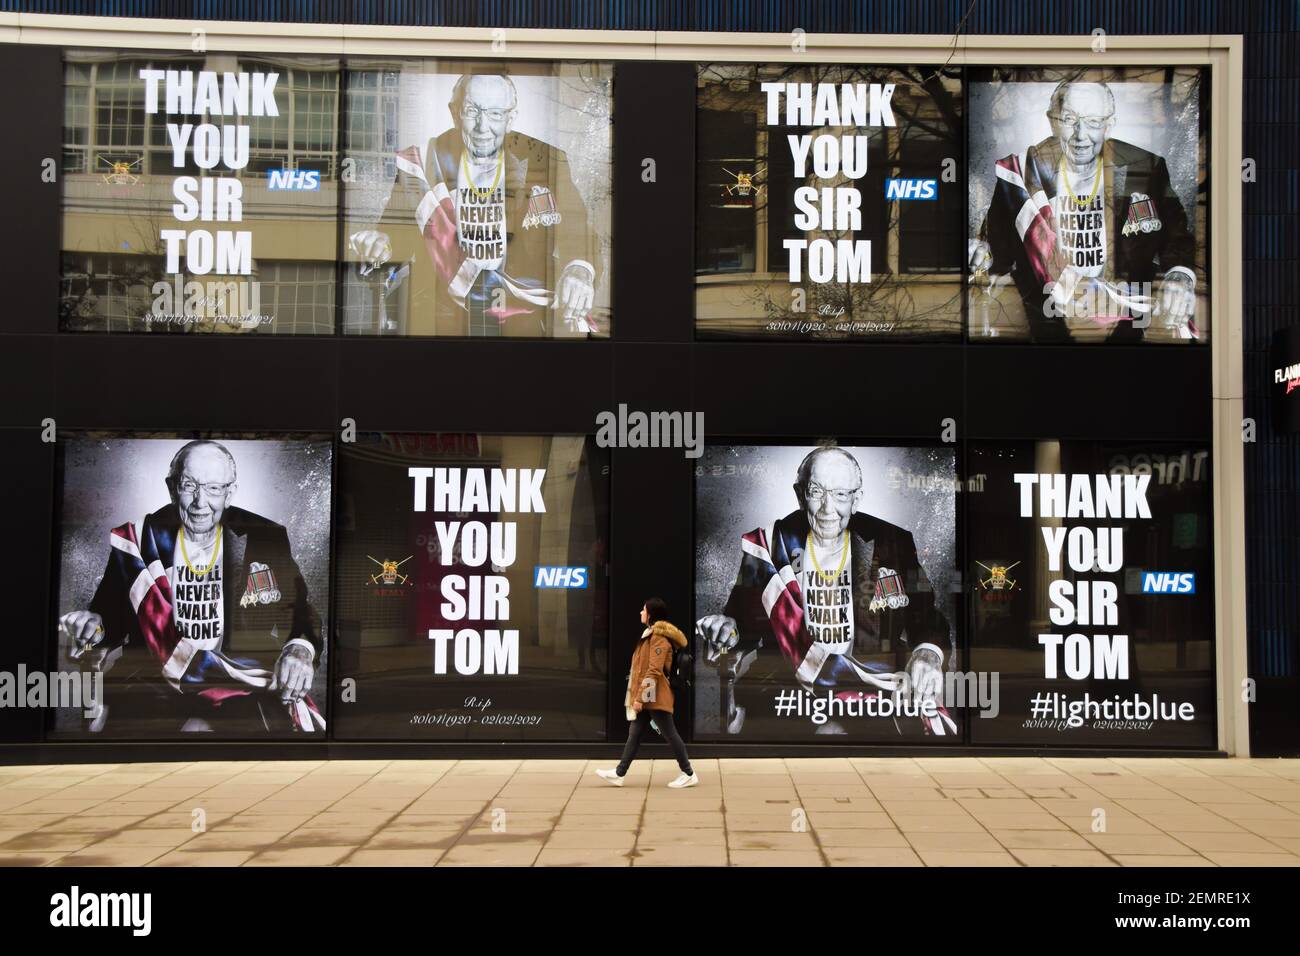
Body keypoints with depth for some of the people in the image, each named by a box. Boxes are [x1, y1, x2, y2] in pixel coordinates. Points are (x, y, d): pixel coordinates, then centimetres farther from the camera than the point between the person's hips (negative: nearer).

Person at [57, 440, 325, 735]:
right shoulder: (140, 540, 4)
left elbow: (303, 611, 6)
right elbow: (112, 616, 10)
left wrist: (300, 648, -14)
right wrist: (94, 626, -12)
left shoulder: (264, 540, 4)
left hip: (240, 684, 0)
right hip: (157, 685, 1)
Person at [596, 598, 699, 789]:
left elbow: (654, 671, -21)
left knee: (670, 734, -3)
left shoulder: (659, 638, -15)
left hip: (654, 698, -10)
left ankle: (689, 775, 4)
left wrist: (640, 697, -21)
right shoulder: (651, 635, 17)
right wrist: (638, 696, 22)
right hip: (647, 697, 10)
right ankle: (619, 773, 11)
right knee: (634, 735, 9)